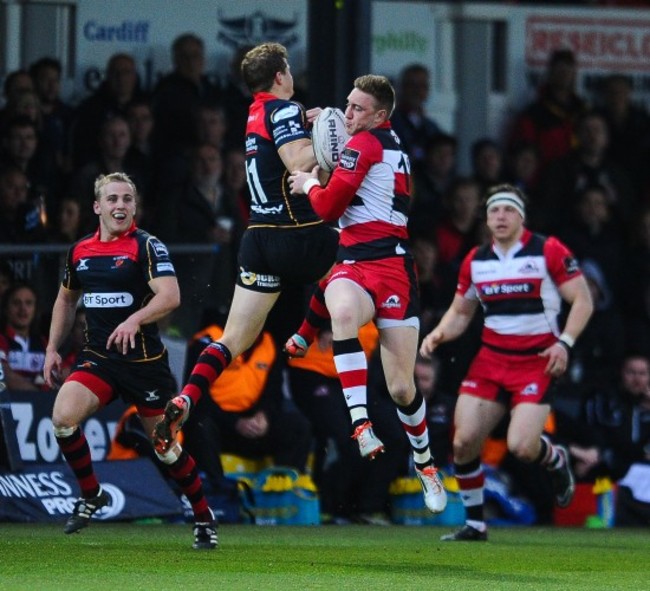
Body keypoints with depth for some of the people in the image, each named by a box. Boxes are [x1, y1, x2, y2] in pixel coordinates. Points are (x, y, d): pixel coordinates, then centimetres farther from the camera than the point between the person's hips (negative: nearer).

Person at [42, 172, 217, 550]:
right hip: (97, 359, 4)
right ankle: (91, 494, -1)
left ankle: (204, 517, 21)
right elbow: (66, 300, 25)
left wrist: (135, 319, -37)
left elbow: (170, 296, -22)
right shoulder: (80, 252, 9)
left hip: (144, 360, -4)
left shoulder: (146, 246, -9)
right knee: (64, 416, -21)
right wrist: (53, 348, 17)